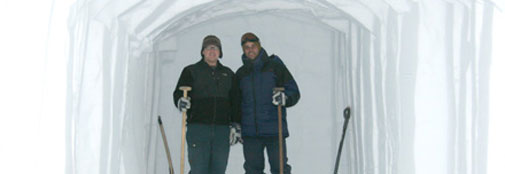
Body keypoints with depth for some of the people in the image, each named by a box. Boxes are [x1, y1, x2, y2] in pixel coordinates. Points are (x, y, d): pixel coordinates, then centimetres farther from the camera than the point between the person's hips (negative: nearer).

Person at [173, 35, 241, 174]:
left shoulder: (228, 74, 17)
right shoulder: (191, 71, 7)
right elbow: (178, 94, 3)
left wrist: (235, 124, 10)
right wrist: (181, 101, -20)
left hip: (222, 129, 3)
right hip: (197, 127, -3)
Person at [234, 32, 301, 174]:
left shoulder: (275, 66, 4)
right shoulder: (241, 73, 14)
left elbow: (294, 92, 1)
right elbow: (236, 102, 23)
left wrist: (285, 98, -21)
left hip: (274, 130, -3)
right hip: (250, 132, 4)